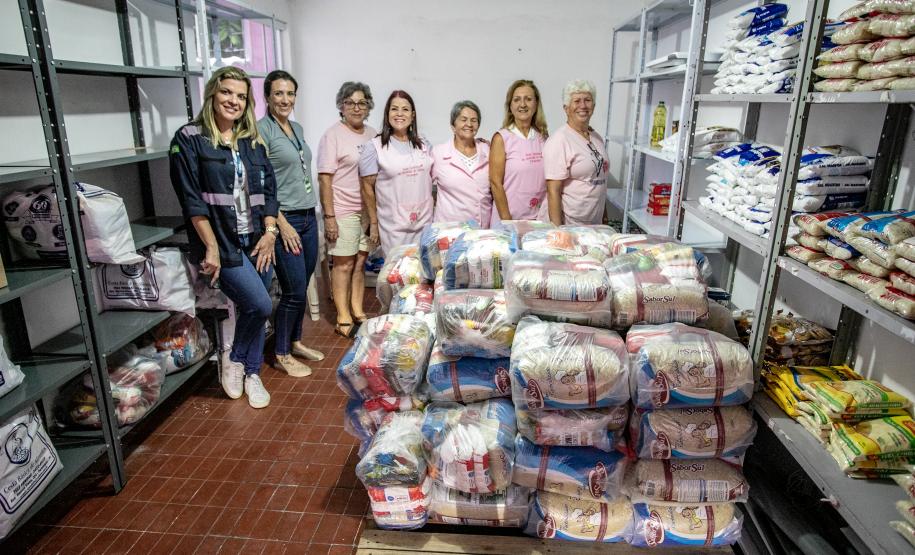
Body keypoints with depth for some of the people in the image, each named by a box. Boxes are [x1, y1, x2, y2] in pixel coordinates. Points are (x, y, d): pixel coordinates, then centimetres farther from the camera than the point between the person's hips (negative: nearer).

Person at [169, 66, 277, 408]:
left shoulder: (252, 141, 12)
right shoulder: (189, 139, -5)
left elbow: (268, 190, 12)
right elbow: (192, 200, -10)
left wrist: (269, 232, 1)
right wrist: (211, 248, -13)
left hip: (257, 241, 6)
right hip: (222, 243, -5)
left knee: (253, 309, 11)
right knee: (260, 305, -14)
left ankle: (251, 373, 29)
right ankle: (234, 360, 14)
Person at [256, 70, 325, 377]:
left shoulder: (297, 128, 14)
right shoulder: (261, 130, -10)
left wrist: (311, 214, 17)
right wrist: (282, 224, -17)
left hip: (308, 217, 8)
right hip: (285, 219, -8)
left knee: (302, 288, 14)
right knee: (294, 291, -3)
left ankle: (295, 341, 30)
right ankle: (282, 354, 14)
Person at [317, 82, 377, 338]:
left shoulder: (372, 135, 12)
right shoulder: (333, 135, -5)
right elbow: (324, 178, -9)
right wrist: (329, 216, -14)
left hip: (369, 210, 5)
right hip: (343, 211, -5)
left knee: (361, 262, 11)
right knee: (344, 264, 0)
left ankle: (357, 311, 23)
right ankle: (343, 318, 11)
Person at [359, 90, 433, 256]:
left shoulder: (423, 145, 10)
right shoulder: (374, 147, -3)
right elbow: (368, 187, -2)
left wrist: (434, 216, 11)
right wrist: (373, 223, -2)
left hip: (424, 224, 4)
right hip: (393, 228, -4)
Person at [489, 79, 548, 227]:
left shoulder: (544, 137, 6)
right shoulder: (502, 138, -6)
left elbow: (549, 180, 11)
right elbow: (496, 183, -9)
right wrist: (507, 220, -12)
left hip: (540, 219, 4)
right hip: (510, 219, -4)